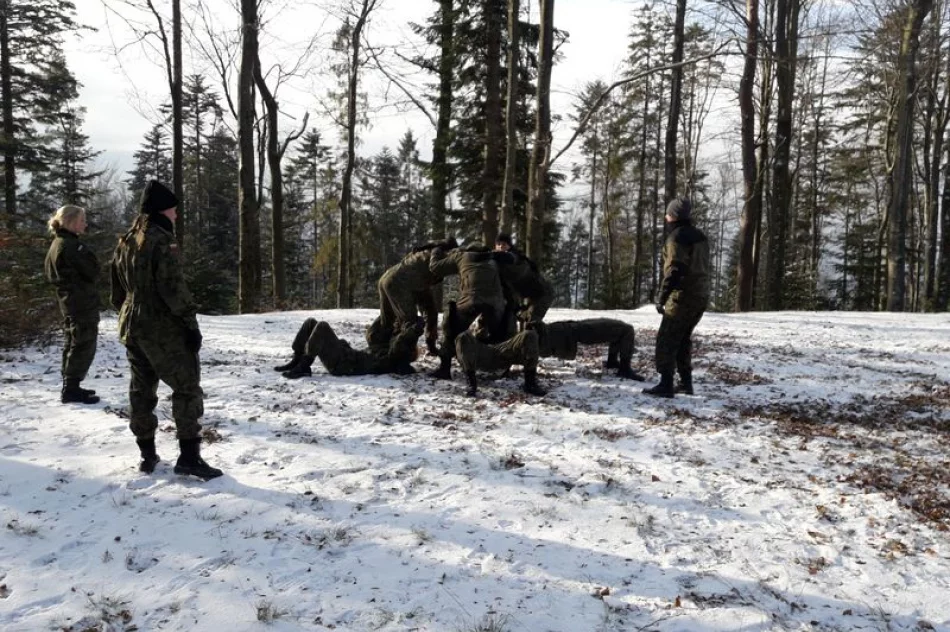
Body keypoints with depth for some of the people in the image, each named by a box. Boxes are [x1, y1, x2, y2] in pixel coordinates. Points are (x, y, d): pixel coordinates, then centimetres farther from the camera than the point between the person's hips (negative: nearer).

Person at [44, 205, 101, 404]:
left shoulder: (59, 243, 13)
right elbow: (92, 272, -17)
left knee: (73, 343, 16)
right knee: (84, 345, -5)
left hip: (70, 302, 10)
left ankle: (70, 386, 24)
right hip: (82, 302, -10)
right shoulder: (70, 245, -18)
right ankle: (71, 389, -2)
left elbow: (51, 273, 19)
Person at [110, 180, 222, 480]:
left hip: (131, 328, 9)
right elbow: (173, 289, -21)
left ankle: (147, 454, 20)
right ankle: (189, 456, -6)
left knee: (141, 389, 14)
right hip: (163, 329, -9)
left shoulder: (125, 242, 13)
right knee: (187, 386, -4)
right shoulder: (161, 241, -14)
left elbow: (117, 292, 19)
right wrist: (191, 323, -17)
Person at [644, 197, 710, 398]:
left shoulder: (676, 237, -13)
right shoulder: (699, 236, 15)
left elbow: (674, 270, -22)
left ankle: (666, 385, -6)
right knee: (683, 339, 18)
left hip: (683, 297, -9)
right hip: (701, 296, 9)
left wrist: (662, 298, -22)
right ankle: (686, 382, 20)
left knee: (666, 340, -4)